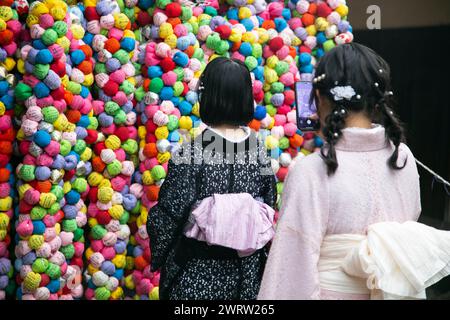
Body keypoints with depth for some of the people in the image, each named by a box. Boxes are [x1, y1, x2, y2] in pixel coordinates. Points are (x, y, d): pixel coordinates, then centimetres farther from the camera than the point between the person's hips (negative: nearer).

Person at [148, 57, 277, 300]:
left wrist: (157, 258, 3)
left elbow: (167, 217, -13)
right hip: (247, 274, 4)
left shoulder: (191, 154, -18)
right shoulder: (259, 150, -5)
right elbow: (269, 210, 3)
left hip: (197, 274, -4)